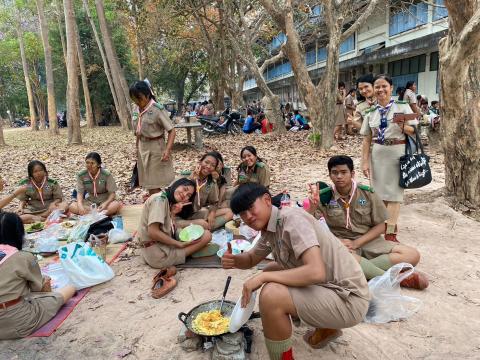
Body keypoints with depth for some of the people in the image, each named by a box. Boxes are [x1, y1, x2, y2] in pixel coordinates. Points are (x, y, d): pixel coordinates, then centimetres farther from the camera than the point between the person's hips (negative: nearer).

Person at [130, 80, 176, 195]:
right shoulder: (136, 110, 5)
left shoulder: (157, 109, -16)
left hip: (155, 147, -7)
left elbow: (172, 131, -17)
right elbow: (138, 133, 13)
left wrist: (167, 150, -27)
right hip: (142, 148, 7)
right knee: (148, 184, 14)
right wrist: (137, 150, 16)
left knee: (154, 185, -2)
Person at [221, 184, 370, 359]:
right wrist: (234, 260, -2)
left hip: (349, 298, -9)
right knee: (271, 273, 17)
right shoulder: (269, 229, 6)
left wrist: (263, 277, -22)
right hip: (326, 286, 9)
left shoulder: (292, 219, -21)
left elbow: (316, 272, -31)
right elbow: (252, 258, 21)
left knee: (271, 295, -25)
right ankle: (326, 328, 23)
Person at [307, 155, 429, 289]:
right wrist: (312, 206, -27)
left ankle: (361, 270, -25)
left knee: (412, 255, -17)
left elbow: (380, 226, 1)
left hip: (368, 241, 3)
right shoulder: (324, 197, -4)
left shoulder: (367, 194, -2)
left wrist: (355, 243, -12)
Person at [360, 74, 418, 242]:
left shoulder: (402, 106, -2)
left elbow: (414, 131, -1)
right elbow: (367, 140, 6)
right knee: (380, 190, 8)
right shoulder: (371, 112, 7)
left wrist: (403, 126, -22)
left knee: (393, 191, -2)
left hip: (397, 152, -3)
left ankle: (390, 232, 4)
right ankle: (388, 224, 26)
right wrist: (365, 162, 1)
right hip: (378, 153, 4)